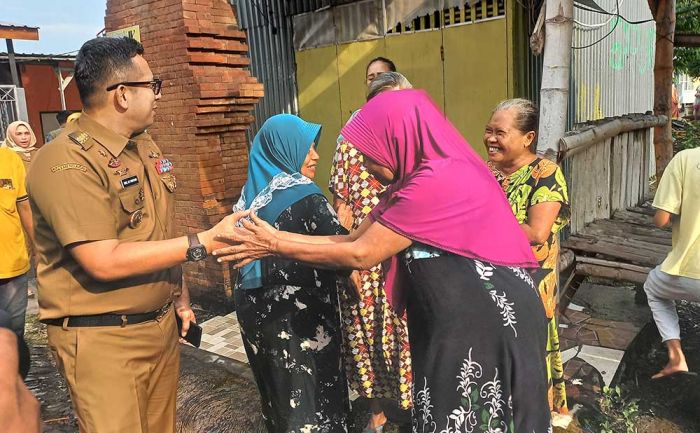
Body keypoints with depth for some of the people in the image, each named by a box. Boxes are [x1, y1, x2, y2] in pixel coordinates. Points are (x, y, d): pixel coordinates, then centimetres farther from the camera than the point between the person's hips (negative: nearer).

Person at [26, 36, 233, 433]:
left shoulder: (146, 146, 9)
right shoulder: (68, 162, -19)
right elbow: (104, 262, -25)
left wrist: (180, 295, 15)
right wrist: (201, 243, -23)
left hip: (162, 324, 8)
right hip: (102, 337, -7)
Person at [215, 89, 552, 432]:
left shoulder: (438, 180, -24)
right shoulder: (415, 180, 6)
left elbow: (360, 255, -19)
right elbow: (353, 239, 4)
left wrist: (276, 246, -10)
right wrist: (277, 237, -1)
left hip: (486, 325, -8)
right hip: (456, 322, 8)